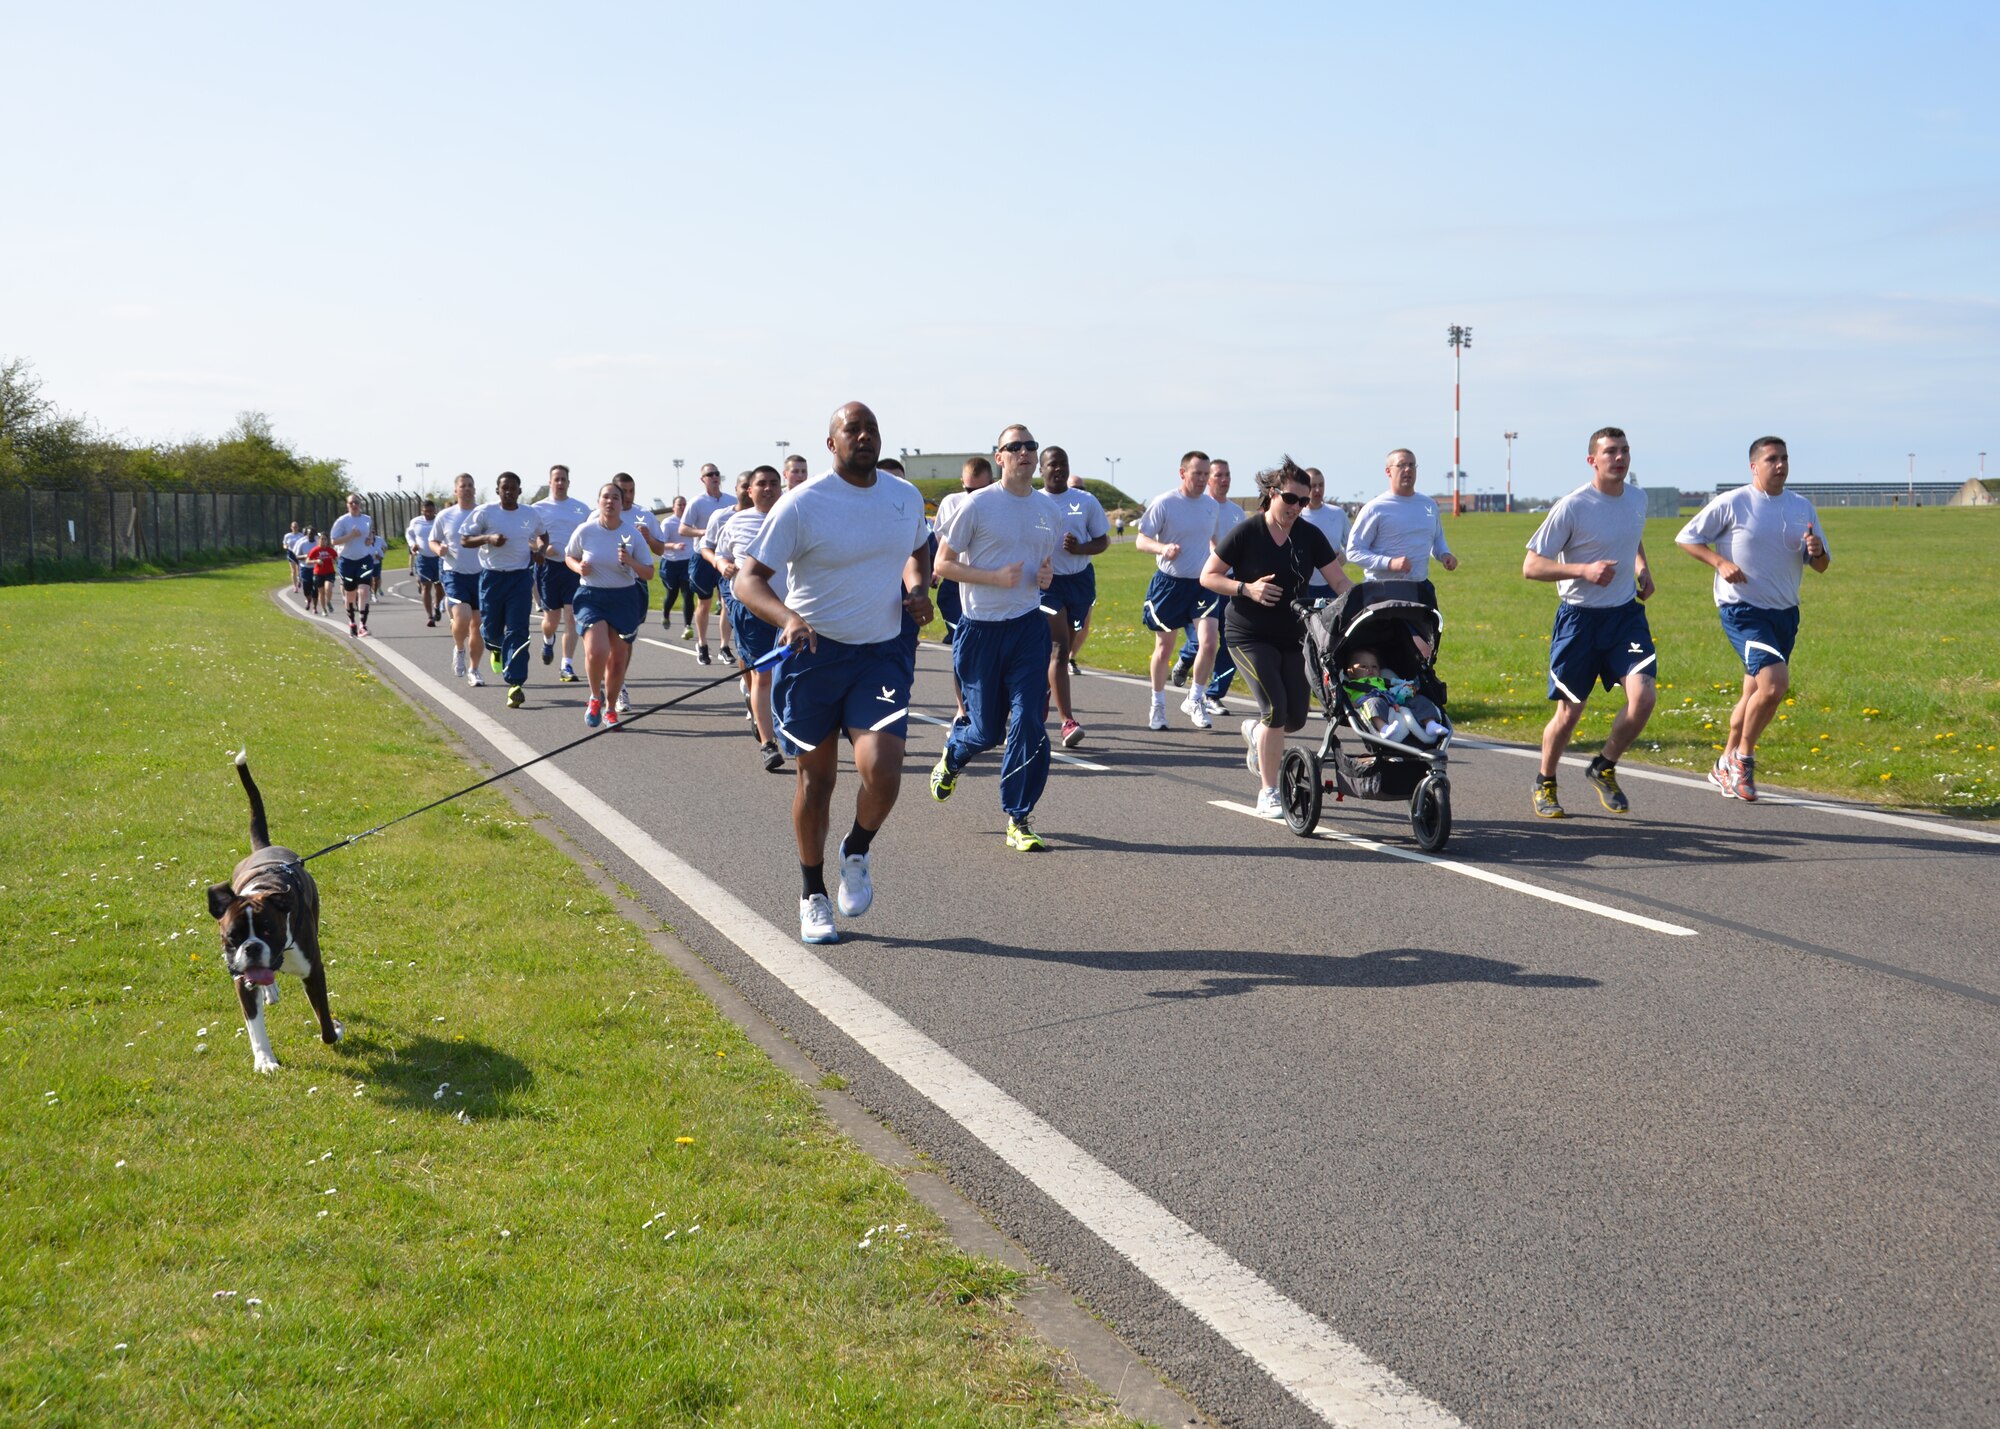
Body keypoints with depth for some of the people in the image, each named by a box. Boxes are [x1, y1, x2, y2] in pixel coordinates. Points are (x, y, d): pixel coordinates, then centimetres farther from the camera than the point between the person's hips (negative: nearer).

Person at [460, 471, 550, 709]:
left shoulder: (531, 515, 5)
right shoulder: (485, 512, -3)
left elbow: (542, 534, 24)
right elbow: (465, 539, -1)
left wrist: (542, 548, 3)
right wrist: (488, 539, -18)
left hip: (520, 576, 0)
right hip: (492, 576, 0)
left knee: (517, 631, -8)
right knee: (491, 628, 9)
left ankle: (515, 684, -10)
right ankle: (495, 647, 49)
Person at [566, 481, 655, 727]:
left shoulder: (632, 535, -4)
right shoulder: (584, 531, -4)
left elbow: (649, 574, -1)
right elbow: (569, 557, 12)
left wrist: (631, 562, -21)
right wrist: (578, 567, -10)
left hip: (624, 599, 1)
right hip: (591, 597, -1)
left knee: (618, 660, 6)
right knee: (596, 651, -21)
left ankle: (610, 708, 29)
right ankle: (596, 697, 7)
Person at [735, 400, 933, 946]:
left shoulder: (907, 496, 4)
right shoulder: (801, 505, -11)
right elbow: (748, 580, -13)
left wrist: (917, 588, 3)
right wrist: (788, 618, -32)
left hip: (882, 655, 2)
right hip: (814, 654, -2)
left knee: (882, 770, -17)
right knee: (816, 778, 8)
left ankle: (857, 852, 16)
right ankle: (813, 896, 27)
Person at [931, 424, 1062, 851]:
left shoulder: (1050, 509, 8)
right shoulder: (976, 505, -8)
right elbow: (943, 563, -6)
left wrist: (1046, 575, 0)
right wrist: (996, 577, -18)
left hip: (1029, 627, 3)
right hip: (981, 628, -3)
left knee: (1029, 724, -8)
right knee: (986, 729, 6)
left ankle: (1018, 819, 1)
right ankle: (952, 755, 42)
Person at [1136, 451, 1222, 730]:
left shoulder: (1211, 505, 5)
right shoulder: (1163, 503, -10)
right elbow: (1141, 540, -11)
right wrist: (1164, 548, -30)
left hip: (1203, 583, 3)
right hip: (1169, 583, -3)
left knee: (1209, 642, -12)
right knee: (1164, 649, 7)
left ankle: (1195, 700, 7)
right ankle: (1158, 704, 25)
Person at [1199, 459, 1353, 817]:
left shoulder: (1309, 535, 2)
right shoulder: (1246, 532, -9)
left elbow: (1339, 580, 1)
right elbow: (1208, 576, -6)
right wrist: (1247, 589, -20)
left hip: (1293, 636, 5)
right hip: (1249, 636, -5)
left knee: (1296, 717, 5)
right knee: (1275, 707, -18)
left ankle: (1254, 731, 41)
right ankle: (1267, 794, -5)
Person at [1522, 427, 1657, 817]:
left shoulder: (1638, 498, 4)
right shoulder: (1572, 507, -14)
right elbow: (1531, 566, -13)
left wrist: (1643, 567, 9)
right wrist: (1584, 570, -25)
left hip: (1627, 613, 4)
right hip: (1579, 617, -4)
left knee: (1643, 697, -15)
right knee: (1569, 712, 2)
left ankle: (1604, 768, 11)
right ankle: (1545, 783, 28)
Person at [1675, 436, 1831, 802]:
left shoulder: (1803, 508, 9)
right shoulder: (1731, 504, -7)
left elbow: (1821, 566, 14)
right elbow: (1686, 538, 0)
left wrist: (1817, 551, -10)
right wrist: (1721, 562, -14)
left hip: (1785, 613, 6)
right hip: (1743, 610, -6)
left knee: (1756, 694, 11)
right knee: (1774, 684, -21)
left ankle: (1726, 766, 28)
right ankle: (1743, 758, -1)